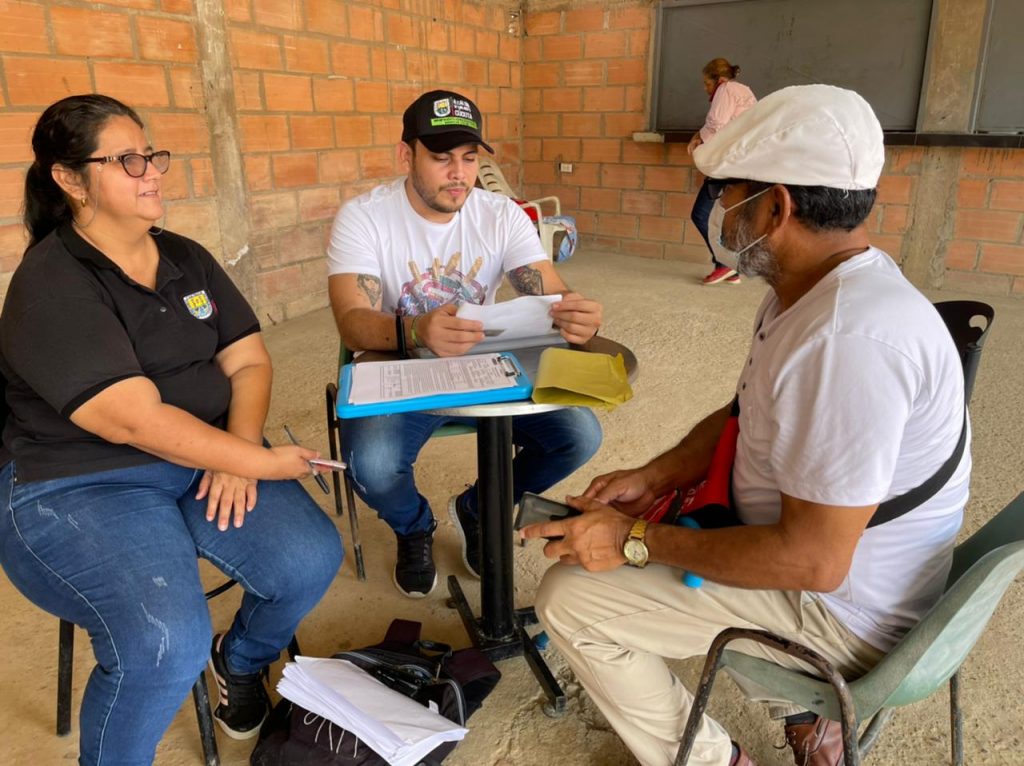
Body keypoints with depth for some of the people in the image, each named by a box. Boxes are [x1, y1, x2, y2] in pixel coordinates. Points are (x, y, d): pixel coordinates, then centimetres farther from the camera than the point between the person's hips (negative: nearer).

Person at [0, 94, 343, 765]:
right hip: (79, 487, -5)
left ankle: (242, 659, 19)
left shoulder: (186, 259, 9)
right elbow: (137, 420, -21)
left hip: (207, 460, 6)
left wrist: (237, 452, -12)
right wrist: (259, 461, -20)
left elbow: (248, 361, 5)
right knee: (165, 644, -29)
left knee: (312, 559, -16)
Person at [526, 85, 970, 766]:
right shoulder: (813, 288, 0)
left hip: (840, 608, -9)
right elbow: (748, 414, 11)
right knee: (628, 516, 23)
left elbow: (812, 559, -30)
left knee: (569, 596, -12)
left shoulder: (847, 339, -33)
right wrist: (655, 476, -3)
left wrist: (635, 542, -22)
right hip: (811, 543, 10)